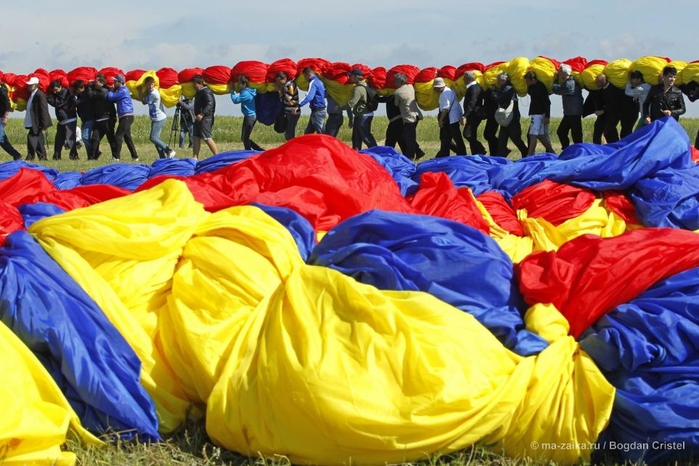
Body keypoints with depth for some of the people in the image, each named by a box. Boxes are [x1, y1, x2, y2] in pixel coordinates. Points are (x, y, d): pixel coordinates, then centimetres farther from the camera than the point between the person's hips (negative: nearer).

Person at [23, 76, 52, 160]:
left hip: (37, 123, -10)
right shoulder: (32, 94, 14)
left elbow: (43, 110, -19)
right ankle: (42, 156, 18)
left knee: (32, 137, -14)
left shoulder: (40, 95, -16)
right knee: (39, 140, 13)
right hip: (32, 123, 10)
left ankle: (30, 156, -12)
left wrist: (43, 124, -21)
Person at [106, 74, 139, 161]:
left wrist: (111, 91, 7)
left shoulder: (123, 91, -12)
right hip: (125, 117, 10)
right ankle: (135, 156, 14)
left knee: (118, 136, -11)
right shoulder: (122, 90, 19)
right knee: (127, 137, 11)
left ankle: (116, 157, -11)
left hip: (126, 116, -10)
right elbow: (115, 100, 22)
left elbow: (110, 97, -13)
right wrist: (113, 91, 8)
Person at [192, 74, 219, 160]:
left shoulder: (206, 92, -12)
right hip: (199, 118, 10)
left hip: (205, 118, -10)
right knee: (196, 137, 7)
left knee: (207, 138, -12)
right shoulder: (199, 92, 18)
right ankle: (195, 158, 7)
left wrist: (202, 114, -32)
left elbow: (210, 104, -24)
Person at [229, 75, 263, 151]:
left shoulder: (246, 93, -19)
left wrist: (232, 91, -7)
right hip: (250, 116, 10)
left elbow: (236, 100, -19)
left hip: (250, 116, -10)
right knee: (244, 138, 15)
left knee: (245, 138, -2)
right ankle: (261, 151, 16)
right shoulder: (247, 91, 10)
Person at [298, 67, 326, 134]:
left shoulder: (313, 83, -16)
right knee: (308, 133, 14)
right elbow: (325, 94, 22)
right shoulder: (319, 81, 13)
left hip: (317, 112, -10)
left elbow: (309, 97, -31)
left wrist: (299, 105, -37)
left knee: (321, 134, -7)